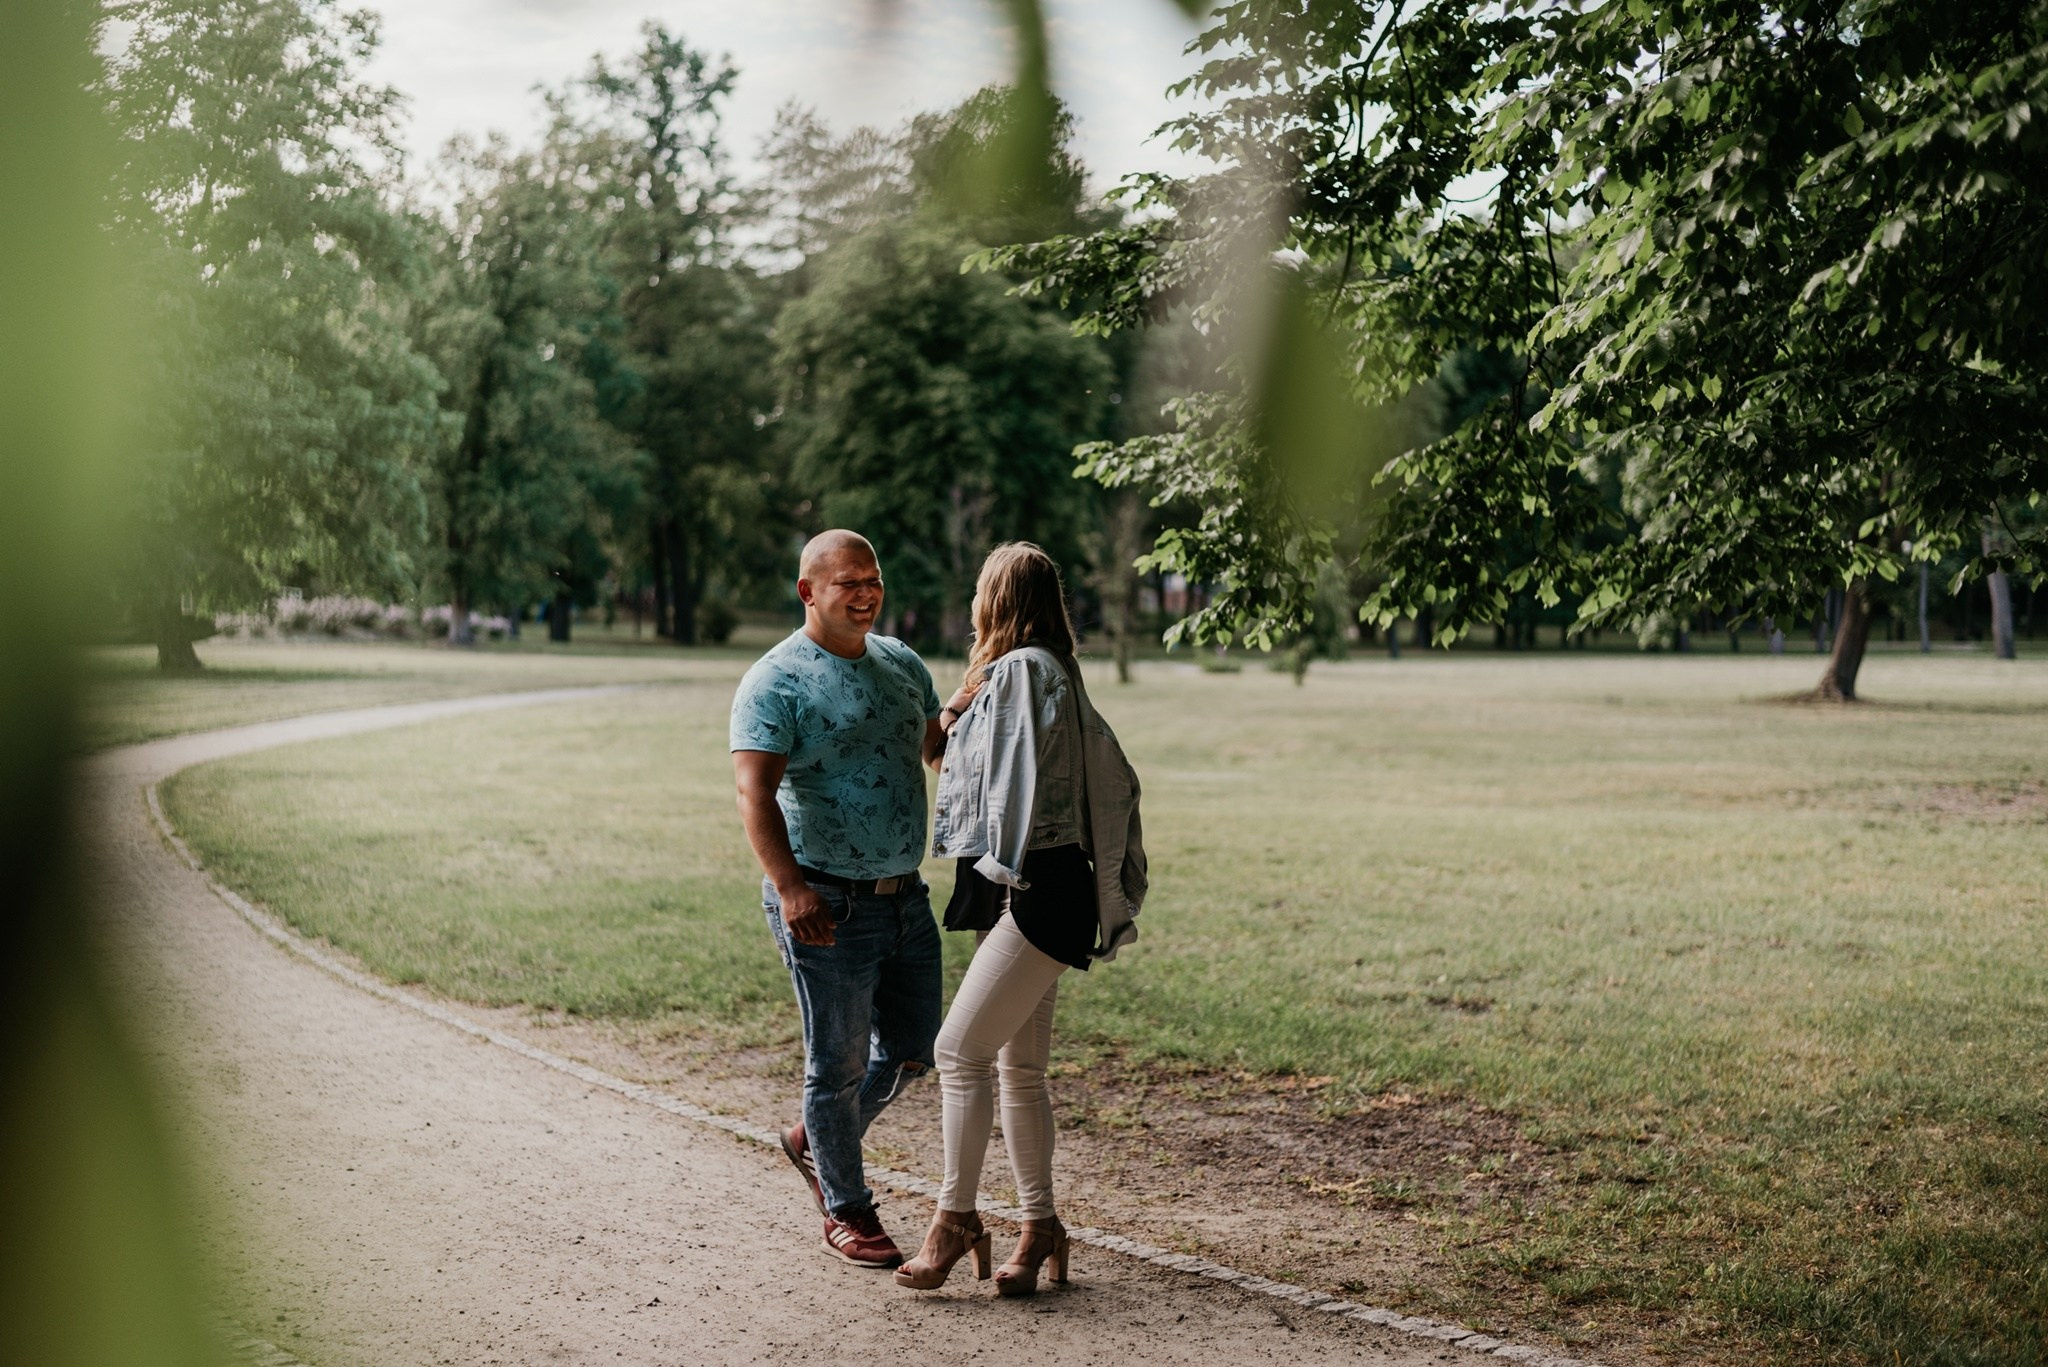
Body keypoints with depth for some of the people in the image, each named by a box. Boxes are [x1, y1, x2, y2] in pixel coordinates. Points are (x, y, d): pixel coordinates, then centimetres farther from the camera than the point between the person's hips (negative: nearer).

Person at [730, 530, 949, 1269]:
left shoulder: (902, 663, 11)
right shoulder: (776, 682, -11)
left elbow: (941, 748, 24)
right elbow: (756, 793, -21)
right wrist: (789, 888, -34)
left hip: (905, 894, 7)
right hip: (828, 905, -7)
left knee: (910, 1051, 14)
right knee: (839, 1062, 3)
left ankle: (813, 1140, 38)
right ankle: (846, 1210, 21)